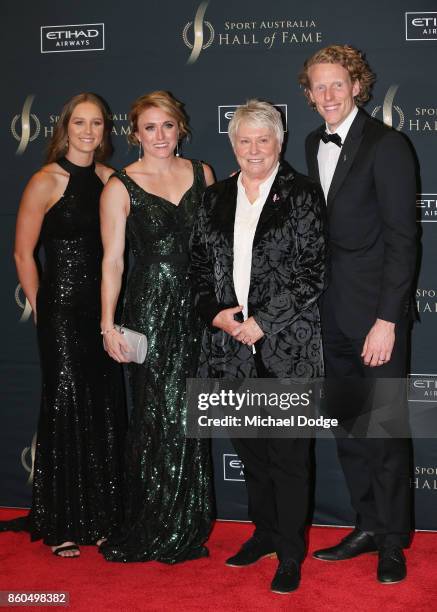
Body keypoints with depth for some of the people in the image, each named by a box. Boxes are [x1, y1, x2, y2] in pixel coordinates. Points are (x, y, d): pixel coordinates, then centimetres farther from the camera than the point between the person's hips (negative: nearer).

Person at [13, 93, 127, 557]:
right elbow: (23, 254, -3)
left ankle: (101, 517, 23)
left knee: (106, 410, 8)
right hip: (62, 309, -5)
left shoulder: (110, 179, 7)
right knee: (65, 408, 1)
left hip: (103, 308, 5)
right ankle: (60, 526, 14)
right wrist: (42, 310, 0)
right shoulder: (46, 182, -7)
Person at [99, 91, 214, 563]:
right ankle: (152, 531, 18)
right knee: (160, 418, 1)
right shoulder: (121, 186, -2)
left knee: (189, 419, 10)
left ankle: (187, 528, 25)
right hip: (149, 310, -3)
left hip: (197, 309, 4)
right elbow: (112, 259, -4)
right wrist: (108, 324, -9)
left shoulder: (201, 174, 8)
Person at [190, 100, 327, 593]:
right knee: (249, 447, 14)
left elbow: (313, 272, -7)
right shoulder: (215, 199, 12)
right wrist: (216, 312, -5)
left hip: (287, 345, -4)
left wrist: (263, 322, -13)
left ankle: (290, 554, 15)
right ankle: (265, 532, 33)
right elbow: (200, 265, 12)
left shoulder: (302, 194, -2)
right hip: (231, 344, 5)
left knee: (288, 454, 1)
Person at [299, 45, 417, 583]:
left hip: (375, 310, -6)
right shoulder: (314, 145, 11)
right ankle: (367, 526, 28)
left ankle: (393, 542, 18)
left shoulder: (386, 145, -10)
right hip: (332, 311, 6)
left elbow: (402, 237, -13)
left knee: (385, 428, 3)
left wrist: (386, 319, -17)